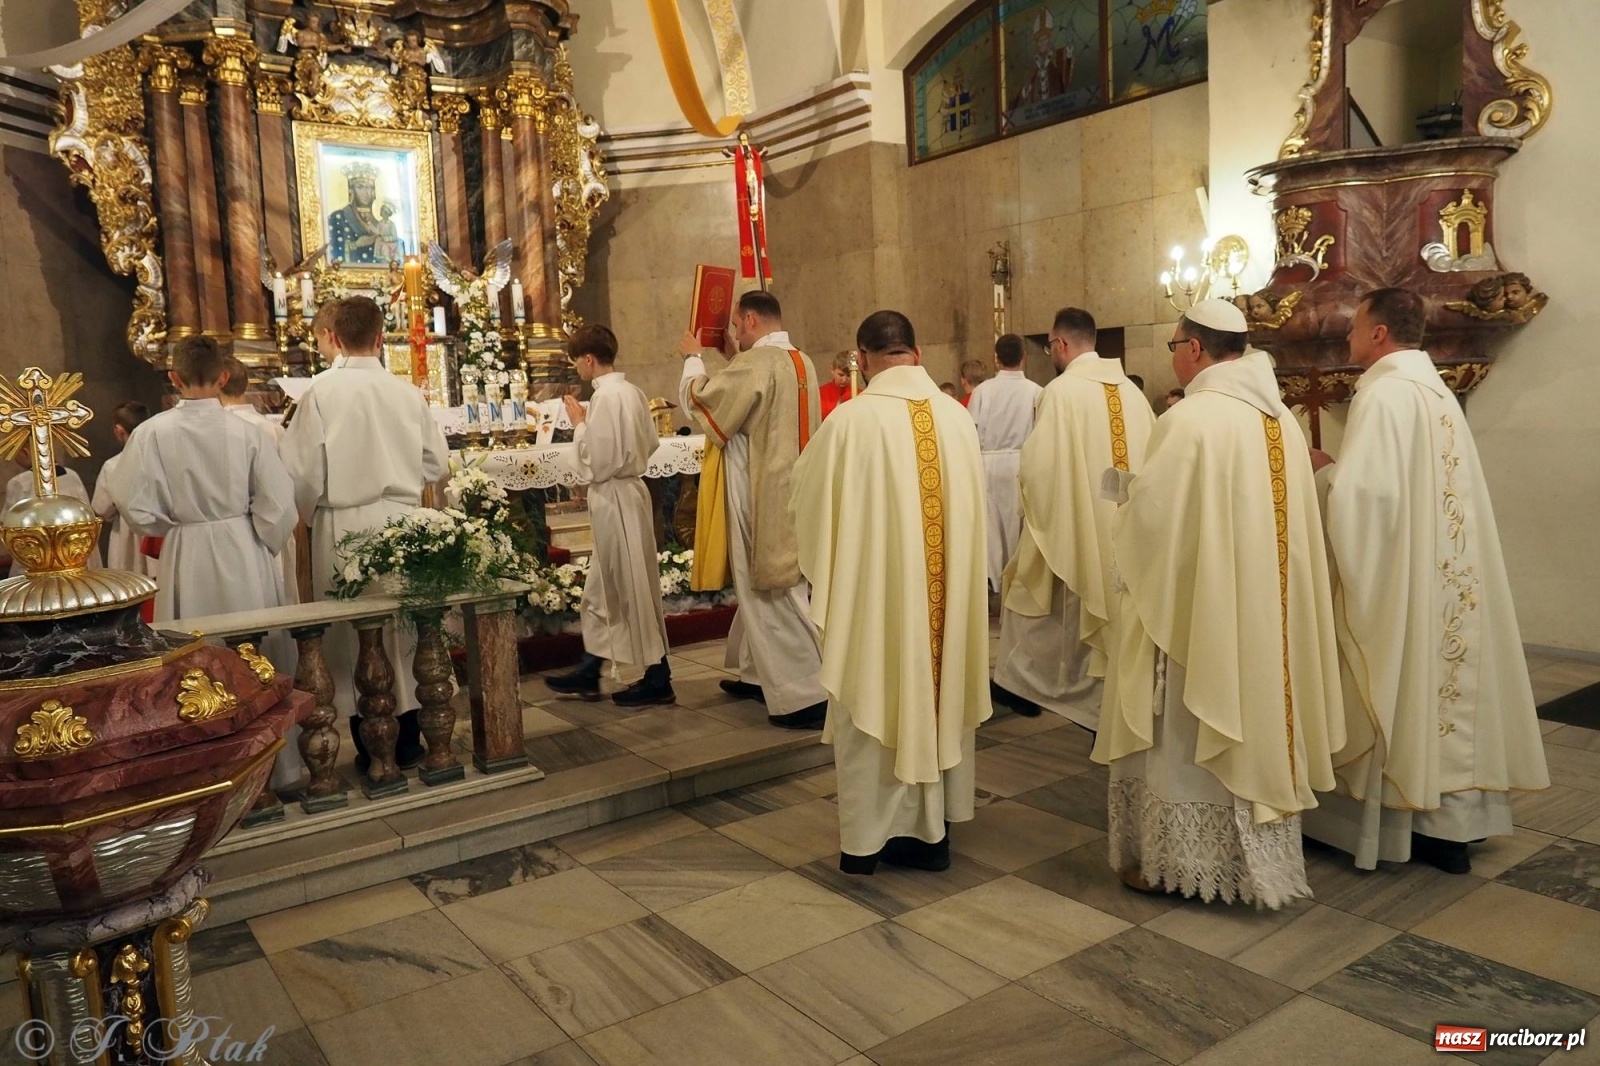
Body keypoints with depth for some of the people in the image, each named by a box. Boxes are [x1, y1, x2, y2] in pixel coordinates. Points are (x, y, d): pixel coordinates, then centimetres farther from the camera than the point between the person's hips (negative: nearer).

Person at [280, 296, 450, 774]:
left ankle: (368, 748, 14)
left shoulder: (321, 390, -9)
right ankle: (408, 740, 20)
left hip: (343, 527, -2)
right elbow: (437, 463, 5)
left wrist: (310, 513, 10)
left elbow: (302, 469, -9)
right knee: (404, 627, 13)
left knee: (352, 635, 8)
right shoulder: (408, 392, -2)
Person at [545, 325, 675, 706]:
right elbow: (650, 443, 15)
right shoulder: (631, 391, 7)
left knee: (633, 588, 0)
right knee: (605, 588, 16)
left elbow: (597, 462, -21)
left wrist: (579, 424, -9)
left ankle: (658, 679, 10)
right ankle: (589, 672, 26)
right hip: (626, 492, 10)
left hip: (615, 498, -10)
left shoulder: (605, 397, -19)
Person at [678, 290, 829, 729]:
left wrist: (692, 357, 5)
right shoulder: (802, 363, 10)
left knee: (773, 596, -4)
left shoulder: (756, 363, -19)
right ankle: (759, 674, 32)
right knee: (765, 589, 20)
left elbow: (696, 399, -11)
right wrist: (736, 349, 18)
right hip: (788, 491, 9)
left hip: (762, 496, -9)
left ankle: (808, 695, -2)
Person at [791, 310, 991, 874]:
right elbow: (972, 506, 9)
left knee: (873, 706, 8)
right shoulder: (958, 416, -2)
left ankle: (867, 837, 18)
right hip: (947, 590, 4)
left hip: (874, 588, -4)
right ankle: (930, 830, 26)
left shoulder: (851, 419, -14)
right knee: (937, 699, 15)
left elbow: (807, 497, -1)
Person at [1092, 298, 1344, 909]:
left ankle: (1179, 860, 16)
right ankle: (1256, 856, 30)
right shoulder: (1280, 418, 5)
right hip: (1264, 608, 8)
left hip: (1197, 607, -8)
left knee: (1187, 736, 5)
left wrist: (1124, 498, 5)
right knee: (1254, 720, 17)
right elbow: (1292, 515, 12)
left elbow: (1149, 514, -18)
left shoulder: (1189, 419, -19)